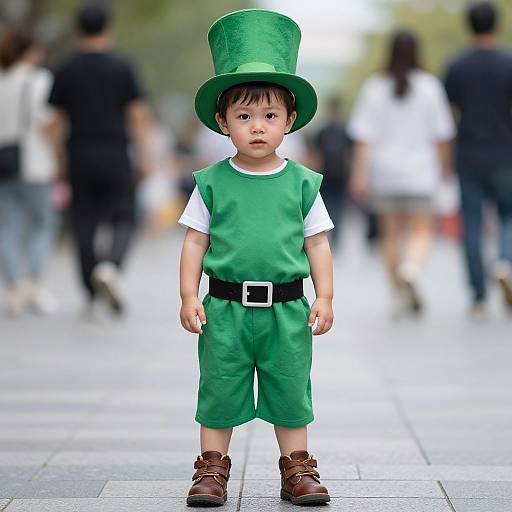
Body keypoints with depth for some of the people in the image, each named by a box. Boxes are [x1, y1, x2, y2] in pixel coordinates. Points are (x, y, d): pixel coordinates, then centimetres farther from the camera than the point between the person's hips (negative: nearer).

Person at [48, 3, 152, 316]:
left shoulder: (66, 71, 3)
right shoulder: (122, 68, -2)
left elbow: (57, 121, 3)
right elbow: (139, 116, -6)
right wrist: (145, 157, 0)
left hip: (80, 158, 2)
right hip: (115, 157, -2)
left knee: (85, 226, 8)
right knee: (123, 222, 6)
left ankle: (92, 298, 10)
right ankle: (109, 268, -24)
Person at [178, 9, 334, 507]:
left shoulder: (302, 183, 3)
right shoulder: (212, 183, 1)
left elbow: (317, 243, 7)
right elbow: (195, 243, 4)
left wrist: (325, 297, 0)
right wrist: (188, 296, -3)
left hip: (286, 308, 1)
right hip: (225, 307, 0)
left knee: (291, 392, 8)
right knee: (220, 391, 6)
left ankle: (296, 468, 20)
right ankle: (212, 468, 18)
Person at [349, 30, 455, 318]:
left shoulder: (374, 87, -2)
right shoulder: (430, 86, -3)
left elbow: (365, 137, -6)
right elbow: (442, 134, 0)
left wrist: (360, 175, -6)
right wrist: (445, 165, 13)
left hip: (384, 171, 1)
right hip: (420, 169, -1)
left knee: (391, 233, 11)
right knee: (422, 231, 2)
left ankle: (400, 295, 12)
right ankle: (411, 272, -29)